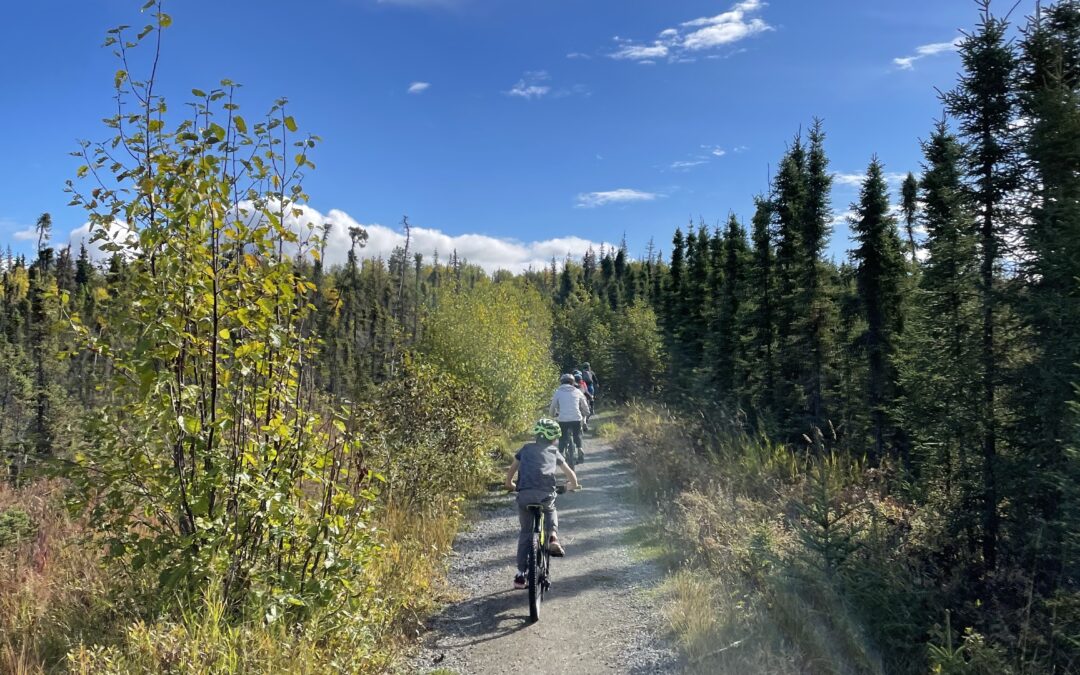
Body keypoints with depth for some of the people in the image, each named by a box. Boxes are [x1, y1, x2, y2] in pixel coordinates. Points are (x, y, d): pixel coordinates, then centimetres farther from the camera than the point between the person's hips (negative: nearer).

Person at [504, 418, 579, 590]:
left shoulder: (526, 448, 23)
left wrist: (509, 484, 44)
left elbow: (511, 470, 25)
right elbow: (570, 473, 25)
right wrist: (573, 485, 45)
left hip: (524, 494, 1)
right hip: (546, 494, 0)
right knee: (551, 512, 35)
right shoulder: (554, 452, 22)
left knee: (525, 532, 17)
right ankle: (552, 537, 7)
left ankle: (520, 574, 14)